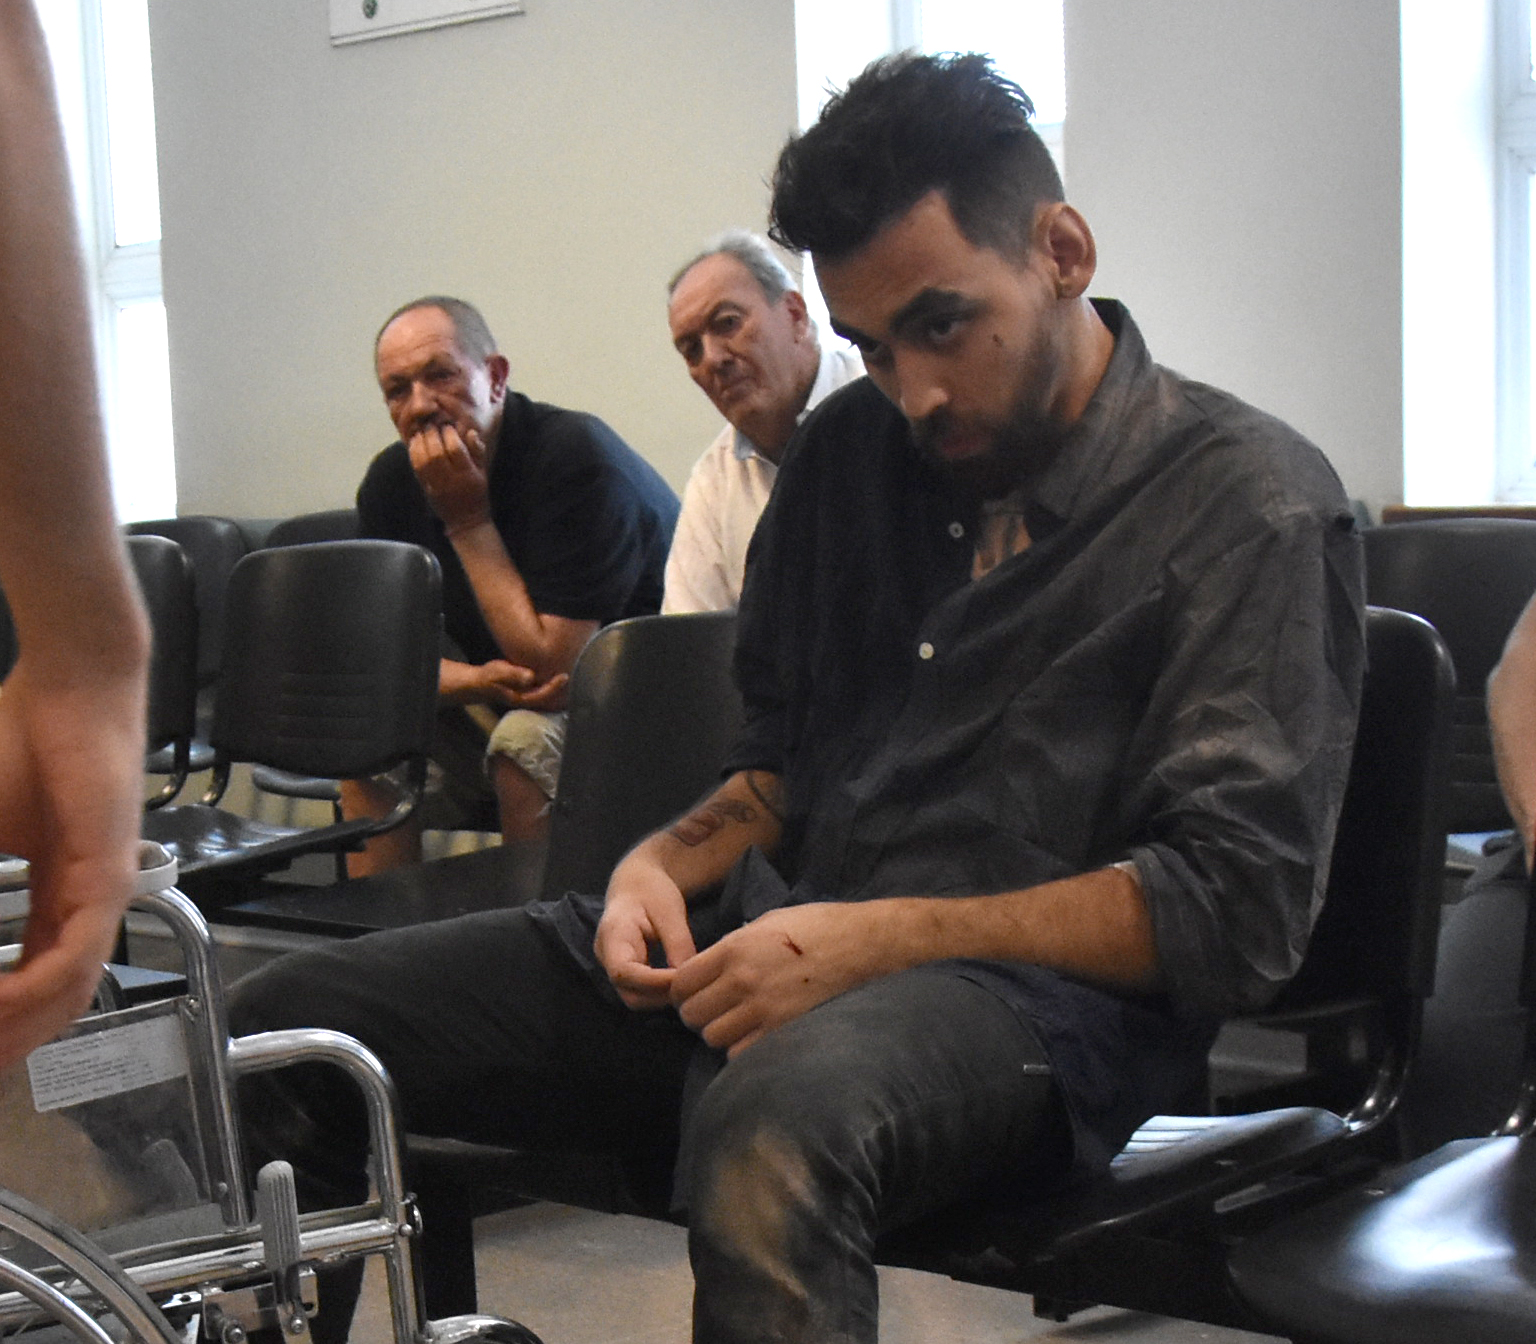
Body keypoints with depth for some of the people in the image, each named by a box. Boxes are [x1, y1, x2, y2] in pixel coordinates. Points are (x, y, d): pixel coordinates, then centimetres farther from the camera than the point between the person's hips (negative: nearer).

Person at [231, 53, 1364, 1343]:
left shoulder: (1251, 502, -4)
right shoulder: (849, 450, 16)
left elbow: (1236, 904, -12)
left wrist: (885, 937, -18)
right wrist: (665, 864, 2)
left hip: (1034, 996, -6)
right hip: (763, 947, 6)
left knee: (775, 1126, -41)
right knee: (288, 1027, -7)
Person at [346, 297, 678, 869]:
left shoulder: (579, 458, -24)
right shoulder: (391, 482, -2)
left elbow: (551, 664, -27)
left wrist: (467, 519, -24)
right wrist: (480, 682, -22)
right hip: (512, 702, 7)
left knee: (525, 741, -33)